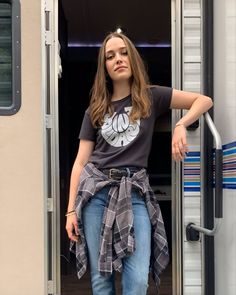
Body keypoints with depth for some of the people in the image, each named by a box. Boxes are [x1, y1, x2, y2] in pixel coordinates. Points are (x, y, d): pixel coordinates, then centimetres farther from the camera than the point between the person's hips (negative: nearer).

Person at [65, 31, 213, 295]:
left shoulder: (151, 97, 6)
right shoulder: (95, 110, 11)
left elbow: (204, 100, 5)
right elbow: (80, 162, 7)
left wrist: (180, 126, -12)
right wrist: (71, 210, 1)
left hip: (134, 192, -2)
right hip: (95, 191, 2)